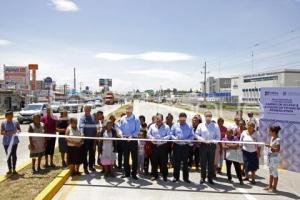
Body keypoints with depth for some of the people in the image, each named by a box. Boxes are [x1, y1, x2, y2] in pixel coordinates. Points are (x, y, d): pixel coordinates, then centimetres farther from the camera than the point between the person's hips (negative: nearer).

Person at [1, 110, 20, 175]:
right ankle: (10, 169, 20)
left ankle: (14, 169, 17)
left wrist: (17, 131, -18)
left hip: (14, 141, 0)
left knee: (14, 155, 5)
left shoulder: (16, 122, -2)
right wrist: (7, 133, -23)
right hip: (6, 142, 0)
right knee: (8, 155, 8)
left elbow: (19, 130, 5)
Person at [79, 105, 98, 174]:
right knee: (85, 153, 3)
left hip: (92, 138, 5)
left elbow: (95, 127, 11)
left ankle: (91, 166, 27)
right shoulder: (82, 118, -6)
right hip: (85, 138, -4)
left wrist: (95, 135, 6)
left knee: (92, 152, 13)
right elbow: (81, 126, -21)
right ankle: (85, 167, 11)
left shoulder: (93, 117, 8)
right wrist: (82, 133, -39)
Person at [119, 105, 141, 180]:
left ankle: (134, 174, 12)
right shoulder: (123, 119, 5)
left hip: (133, 139, -4)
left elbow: (137, 130, -9)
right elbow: (120, 128, 8)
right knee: (126, 157, 12)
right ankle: (127, 173, 23)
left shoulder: (136, 119, -7)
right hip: (125, 140, 4)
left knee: (134, 157, 2)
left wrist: (131, 136, -21)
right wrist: (121, 134, -10)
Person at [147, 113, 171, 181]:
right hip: (155, 146, 3)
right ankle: (154, 175, 21)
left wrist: (163, 139, -22)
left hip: (163, 146, -3)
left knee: (163, 162, 1)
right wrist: (152, 138, -11)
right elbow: (148, 134, 8)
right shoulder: (152, 126, 10)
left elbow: (169, 135, -6)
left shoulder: (166, 127, 1)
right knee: (154, 161, 7)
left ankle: (165, 176, 14)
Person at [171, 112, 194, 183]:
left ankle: (186, 178, 15)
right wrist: (175, 138, -16)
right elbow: (171, 134, 4)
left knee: (185, 162, 5)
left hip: (185, 146, 0)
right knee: (176, 162, 6)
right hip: (177, 146, 0)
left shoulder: (189, 127, 4)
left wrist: (186, 140, -17)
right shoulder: (175, 126, 6)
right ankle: (176, 177, 18)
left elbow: (192, 136, 1)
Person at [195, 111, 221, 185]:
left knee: (211, 163, 6)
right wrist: (203, 140, -11)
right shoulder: (201, 125, 3)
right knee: (203, 162, 6)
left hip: (212, 145, 0)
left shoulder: (215, 126, 1)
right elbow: (196, 134, 4)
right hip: (203, 145, 1)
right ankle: (203, 178, 18)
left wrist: (212, 141, -15)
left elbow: (218, 137, 2)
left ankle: (210, 178, 18)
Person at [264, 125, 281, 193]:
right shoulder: (272, 138, 7)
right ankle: (270, 186, 25)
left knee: (275, 173, 2)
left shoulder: (278, 139, -18)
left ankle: (274, 188, 12)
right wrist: (268, 146, 2)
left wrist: (270, 146, -27)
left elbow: (278, 150, -20)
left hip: (275, 158, -8)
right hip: (270, 157, 8)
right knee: (271, 173, 16)